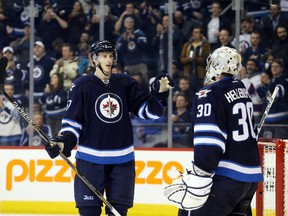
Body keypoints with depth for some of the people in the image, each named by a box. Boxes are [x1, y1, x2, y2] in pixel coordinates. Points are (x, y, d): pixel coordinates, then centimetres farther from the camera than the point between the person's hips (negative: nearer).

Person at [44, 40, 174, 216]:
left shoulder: (126, 84, 6)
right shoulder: (82, 85, -2)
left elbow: (149, 110, 6)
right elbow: (72, 120, -1)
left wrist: (160, 93, -11)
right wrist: (63, 142, -16)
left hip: (122, 160, 3)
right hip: (90, 159, -3)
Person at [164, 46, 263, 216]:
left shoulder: (210, 95, -14)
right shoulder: (242, 89, 13)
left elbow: (208, 143, -22)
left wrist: (196, 184, -23)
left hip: (227, 177, -9)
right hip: (251, 175, 9)